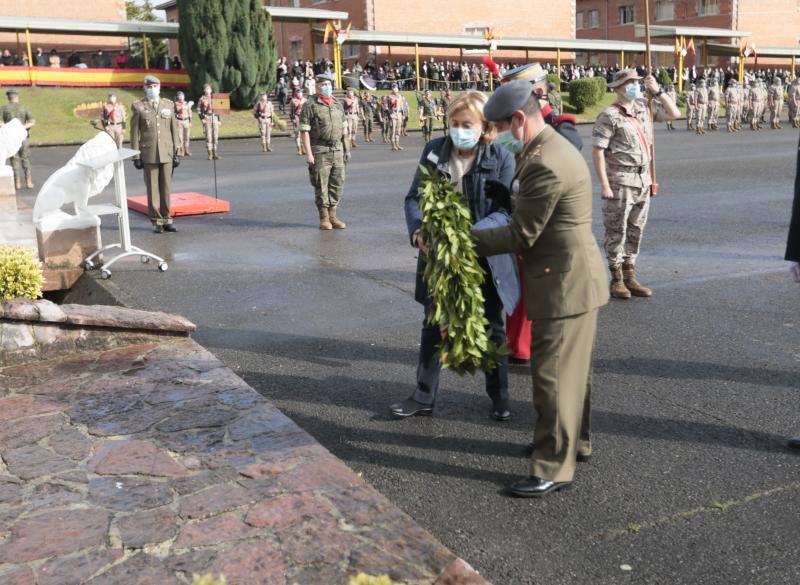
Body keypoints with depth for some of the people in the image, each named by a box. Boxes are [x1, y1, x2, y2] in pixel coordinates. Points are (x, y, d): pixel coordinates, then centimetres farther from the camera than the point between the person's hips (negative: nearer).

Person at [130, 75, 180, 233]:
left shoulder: (169, 105, 7)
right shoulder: (138, 107, 0)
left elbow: (174, 130, 8)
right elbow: (134, 133, 0)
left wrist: (176, 153, 3)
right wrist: (136, 156, -5)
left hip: (167, 153, 2)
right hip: (149, 154, -2)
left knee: (166, 188, 4)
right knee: (153, 188, 2)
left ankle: (166, 220, 12)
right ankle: (157, 221, 9)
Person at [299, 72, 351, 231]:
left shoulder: (337, 104, 13)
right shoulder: (310, 105, -5)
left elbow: (344, 128, 18)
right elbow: (304, 131, -9)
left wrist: (347, 149, 13)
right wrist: (308, 154, -15)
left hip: (337, 150, 5)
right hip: (320, 151, -5)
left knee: (338, 183, 5)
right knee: (321, 185, -1)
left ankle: (332, 215, 15)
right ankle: (324, 218, 8)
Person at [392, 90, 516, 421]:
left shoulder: (501, 159, -11)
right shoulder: (434, 151, -2)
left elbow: (505, 210, -15)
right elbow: (414, 197, 0)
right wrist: (418, 230, -20)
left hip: (484, 257, -3)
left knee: (491, 329, 13)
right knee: (433, 325, 14)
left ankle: (499, 397, 31)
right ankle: (424, 397, 28)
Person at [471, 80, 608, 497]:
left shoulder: (545, 165, -24)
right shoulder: (553, 147, 10)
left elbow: (520, 236, -20)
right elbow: (523, 211, 15)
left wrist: (467, 241, -10)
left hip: (564, 284, -11)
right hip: (569, 279, 11)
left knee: (553, 375, -2)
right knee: (571, 368, 22)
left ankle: (553, 468, 8)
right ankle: (575, 441, 38)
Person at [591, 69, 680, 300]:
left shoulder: (643, 108, 10)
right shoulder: (609, 115, -11)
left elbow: (674, 113, 18)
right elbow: (597, 151, -14)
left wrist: (657, 90, 6)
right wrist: (604, 185, -19)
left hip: (643, 181, 7)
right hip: (620, 182, -7)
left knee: (636, 231, 11)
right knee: (617, 232, 0)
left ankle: (630, 277, 20)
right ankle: (617, 280, 9)